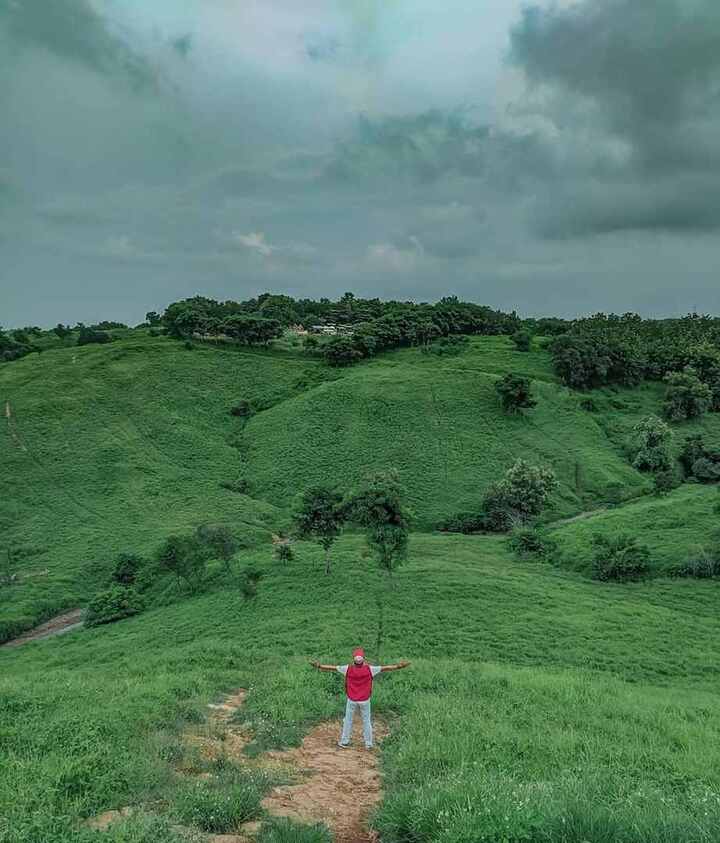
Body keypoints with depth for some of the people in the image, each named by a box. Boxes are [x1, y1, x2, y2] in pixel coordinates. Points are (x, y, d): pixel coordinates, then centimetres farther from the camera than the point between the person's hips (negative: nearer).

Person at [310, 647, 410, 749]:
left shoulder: (348, 669, -16)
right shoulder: (369, 669, -17)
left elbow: (333, 667, -9)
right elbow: (385, 668, -16)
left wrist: (319, 666, -1)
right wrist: (398, 666, -11)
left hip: (351, 700, 0)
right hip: (365, 700, 0)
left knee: (348, 720, 18)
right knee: (366, 721, 16)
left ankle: (344, 742, 28)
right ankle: (368, 744, 25)